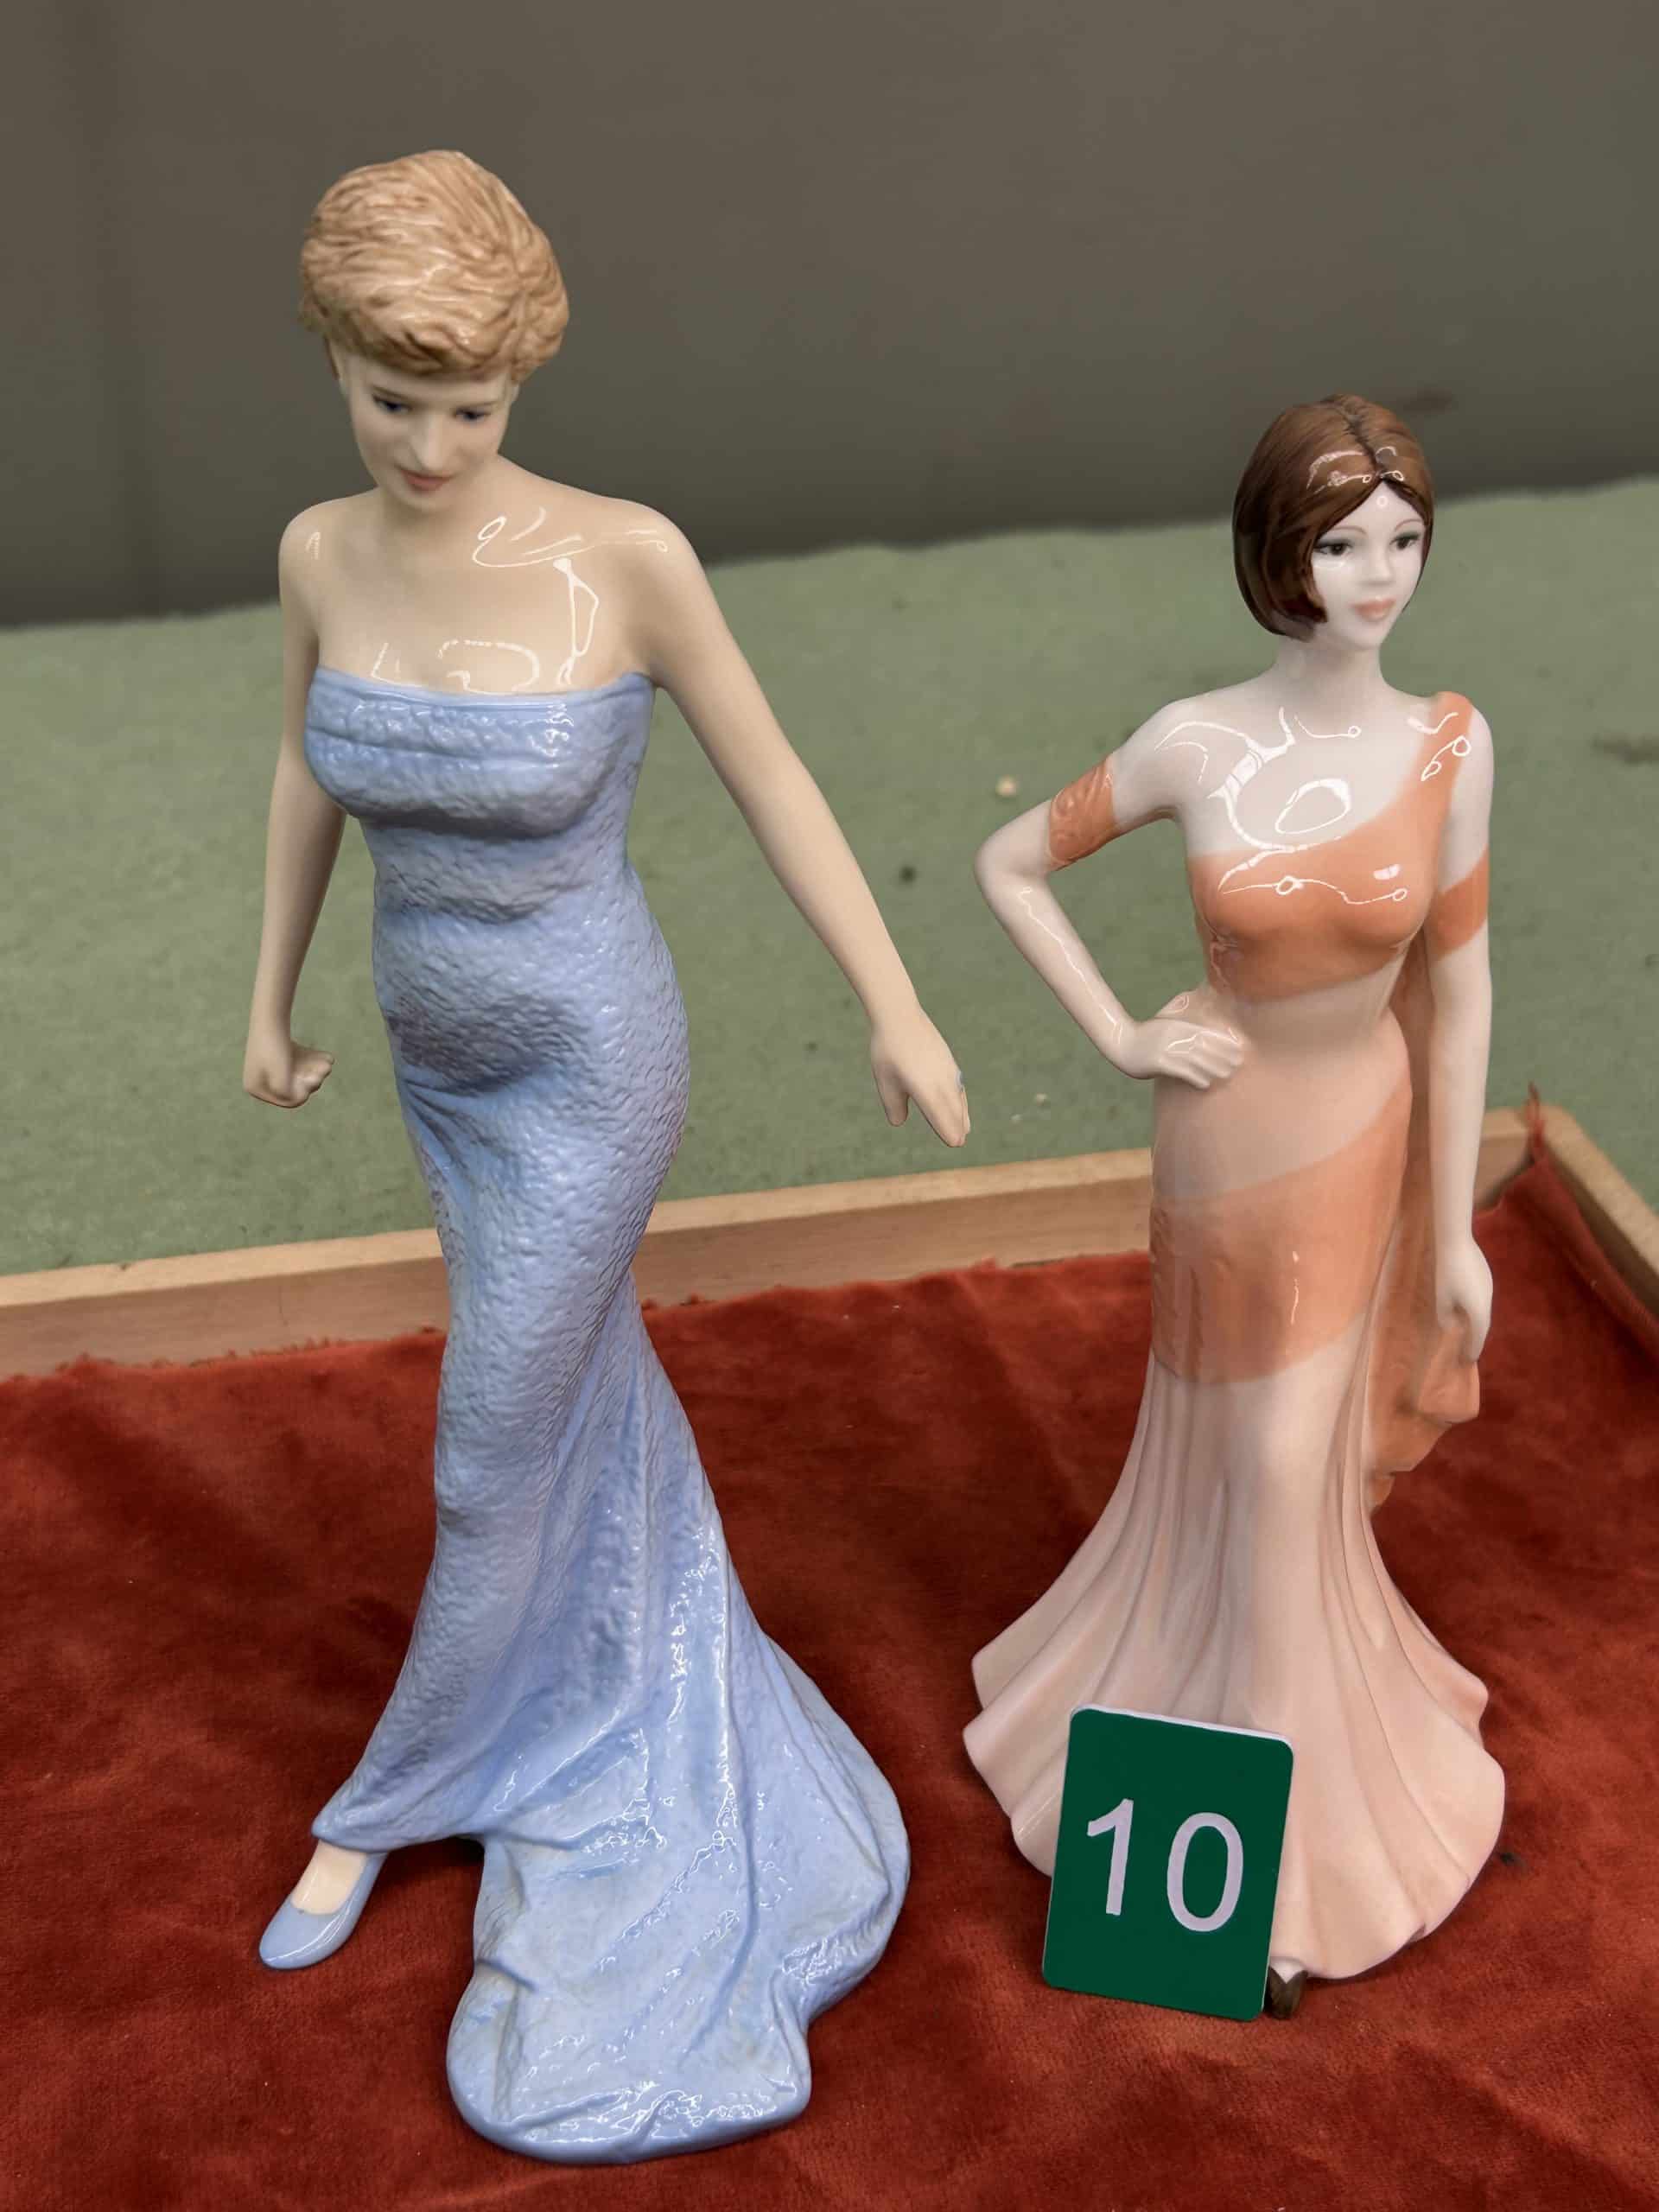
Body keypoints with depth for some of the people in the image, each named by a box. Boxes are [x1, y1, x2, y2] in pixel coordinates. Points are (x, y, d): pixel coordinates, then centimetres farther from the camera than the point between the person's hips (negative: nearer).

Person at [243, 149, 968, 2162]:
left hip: (592, 1068, -5)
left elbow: (767, 778, -13)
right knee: (578, 1356, 26)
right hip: (447, 1052, 5)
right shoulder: (325, 549, -10)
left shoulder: (630, 554, -24)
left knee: (489, 1470, 7)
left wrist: (897, 1010, -8)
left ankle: (393, 1792, 31)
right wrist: (269, 1000, 16)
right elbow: (310, 767, 6)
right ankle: (654, 1585, 55)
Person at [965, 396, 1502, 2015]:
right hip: (1229, 1138, 0)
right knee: (1252, 1462, 15)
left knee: (1281, 1465, 11)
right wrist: (1122, 1041, -8)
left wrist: (1456, 1230, -2)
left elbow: (1456, 984, -6)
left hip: (1365, 1134, 1)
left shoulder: (1450, 742, -12)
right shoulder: (1194, 744, -16)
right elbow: (1008, 866, -3)